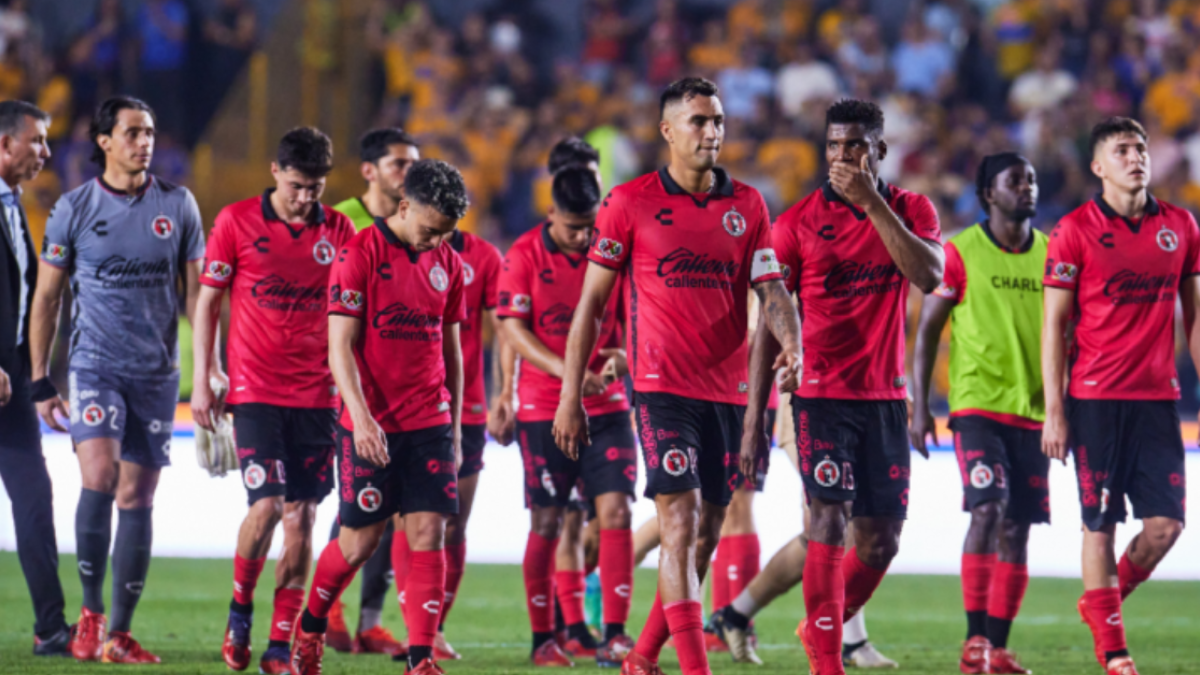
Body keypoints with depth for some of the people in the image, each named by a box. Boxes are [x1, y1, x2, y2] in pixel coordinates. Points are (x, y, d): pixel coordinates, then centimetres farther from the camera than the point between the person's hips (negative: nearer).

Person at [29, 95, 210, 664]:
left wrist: (209, 364, 3)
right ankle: (90, 611, -5)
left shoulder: (177, 206, 5)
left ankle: (119, 633, 10)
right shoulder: (74, 207, 0)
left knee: (137, 498, 3)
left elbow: (195, 291, 12)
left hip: (157, 374, 2)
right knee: (98, 476, -21)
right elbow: (46, 297, 6)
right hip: (96, 365, -2)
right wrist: (40, 382, 3)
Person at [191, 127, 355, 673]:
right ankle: (240, 608, 12)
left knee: (302, 516, 0)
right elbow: (207, 302, 4)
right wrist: (201, 382, 0)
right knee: (267, 504, -14)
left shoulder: (339, 231, 5)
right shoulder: (236, 222, -1)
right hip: (255, 388, -2)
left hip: (316, 395, 2)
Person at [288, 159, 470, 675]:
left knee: (429, 535, -5)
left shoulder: (448, 264, 9)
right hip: (371, 425, -4)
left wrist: (455, 428, 16)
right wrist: (361, 418, -22)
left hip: (430, 422, 4)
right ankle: (309, 628, 27)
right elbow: (340, 347, -12)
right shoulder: (359, 255, -8)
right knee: (359, 541, 2)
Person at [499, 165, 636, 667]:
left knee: (615, 510, -8)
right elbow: (513, 329, -9)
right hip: (543, 409, -2)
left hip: (606, 405, 2)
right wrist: (565, 371, -22)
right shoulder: (525, 255, -6)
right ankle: (544, 636, 12)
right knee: (548, 523, 1)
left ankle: (615, 632, -6)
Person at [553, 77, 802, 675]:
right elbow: (590, 302, 1)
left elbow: (771, 290, 5)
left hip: (727, 390, 5)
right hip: (662, 387, -5)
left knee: (705, 534, 9)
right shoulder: (630, 203, -2)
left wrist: (791, 345, -17)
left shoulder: (747, 205, 9)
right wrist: (570, 397, -1)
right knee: (680, 523, -15)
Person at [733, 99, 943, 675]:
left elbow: (928, 277, -16)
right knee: (829, 521, -14)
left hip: (885, 399, 3)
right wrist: (754, 415, -6)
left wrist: (872, 203, -20)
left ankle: (822, 628, 30)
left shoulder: (911, 211, 4)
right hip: (821, 395, -3)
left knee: (881, 539, 7)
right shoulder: (799, 222, -2)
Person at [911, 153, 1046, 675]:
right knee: (989, 511, -18)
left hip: (1033, 412, 4)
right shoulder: (960, 253, -2)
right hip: (976, 404, -4)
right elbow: (927, 329, 1)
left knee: (1016, 529, 3)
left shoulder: (1052, 254, 9)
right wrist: (919, 406, -5)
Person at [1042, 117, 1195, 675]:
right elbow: (1053, 324, -2)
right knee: (1100, 523, -1)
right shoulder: (1076, 230, -2)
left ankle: (1103, 603, 22)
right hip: (1096, 399, -4)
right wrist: (1054, 412, -6)